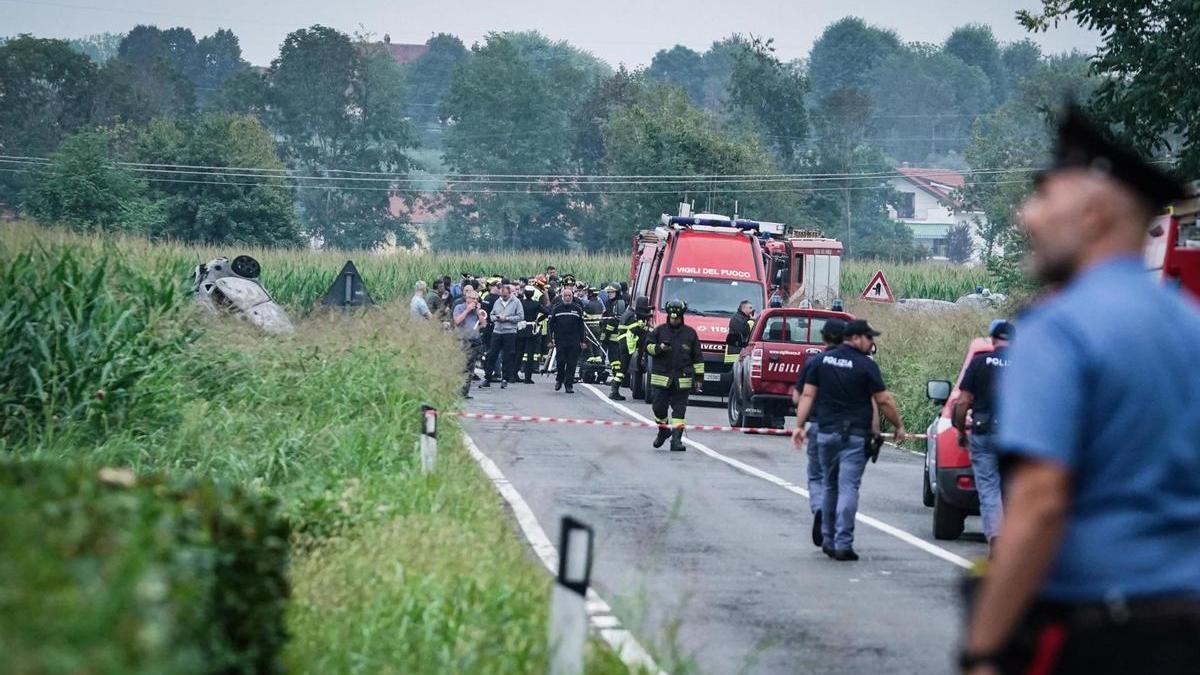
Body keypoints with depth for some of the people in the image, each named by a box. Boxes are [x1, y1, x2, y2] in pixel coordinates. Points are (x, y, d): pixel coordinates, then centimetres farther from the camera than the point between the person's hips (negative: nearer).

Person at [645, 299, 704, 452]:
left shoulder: (690, 333, 7)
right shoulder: (659, 330, 6)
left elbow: (698, 357, 9)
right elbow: (648, 346, 8)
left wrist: (699, 376, 5)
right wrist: (658, 348, -13)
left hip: (682, 380, -1)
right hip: (661, 377, 1)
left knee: (679, 410, -4)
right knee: (659, 407, 2)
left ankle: (676, 439, -5)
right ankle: (663, 430, 27)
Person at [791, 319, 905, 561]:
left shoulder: (822, 360, 5)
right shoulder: (866, 366, -8)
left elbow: (807, 395, 3)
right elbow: (884, 401, -5)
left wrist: (800, 425, 5)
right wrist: (899, 426, 7)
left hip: (826, 432, 5)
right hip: (854, 435, -5)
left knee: (829, 487, 17)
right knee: (848, 488, -6)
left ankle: (828, 540, 22)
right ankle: (843, 544, -11)